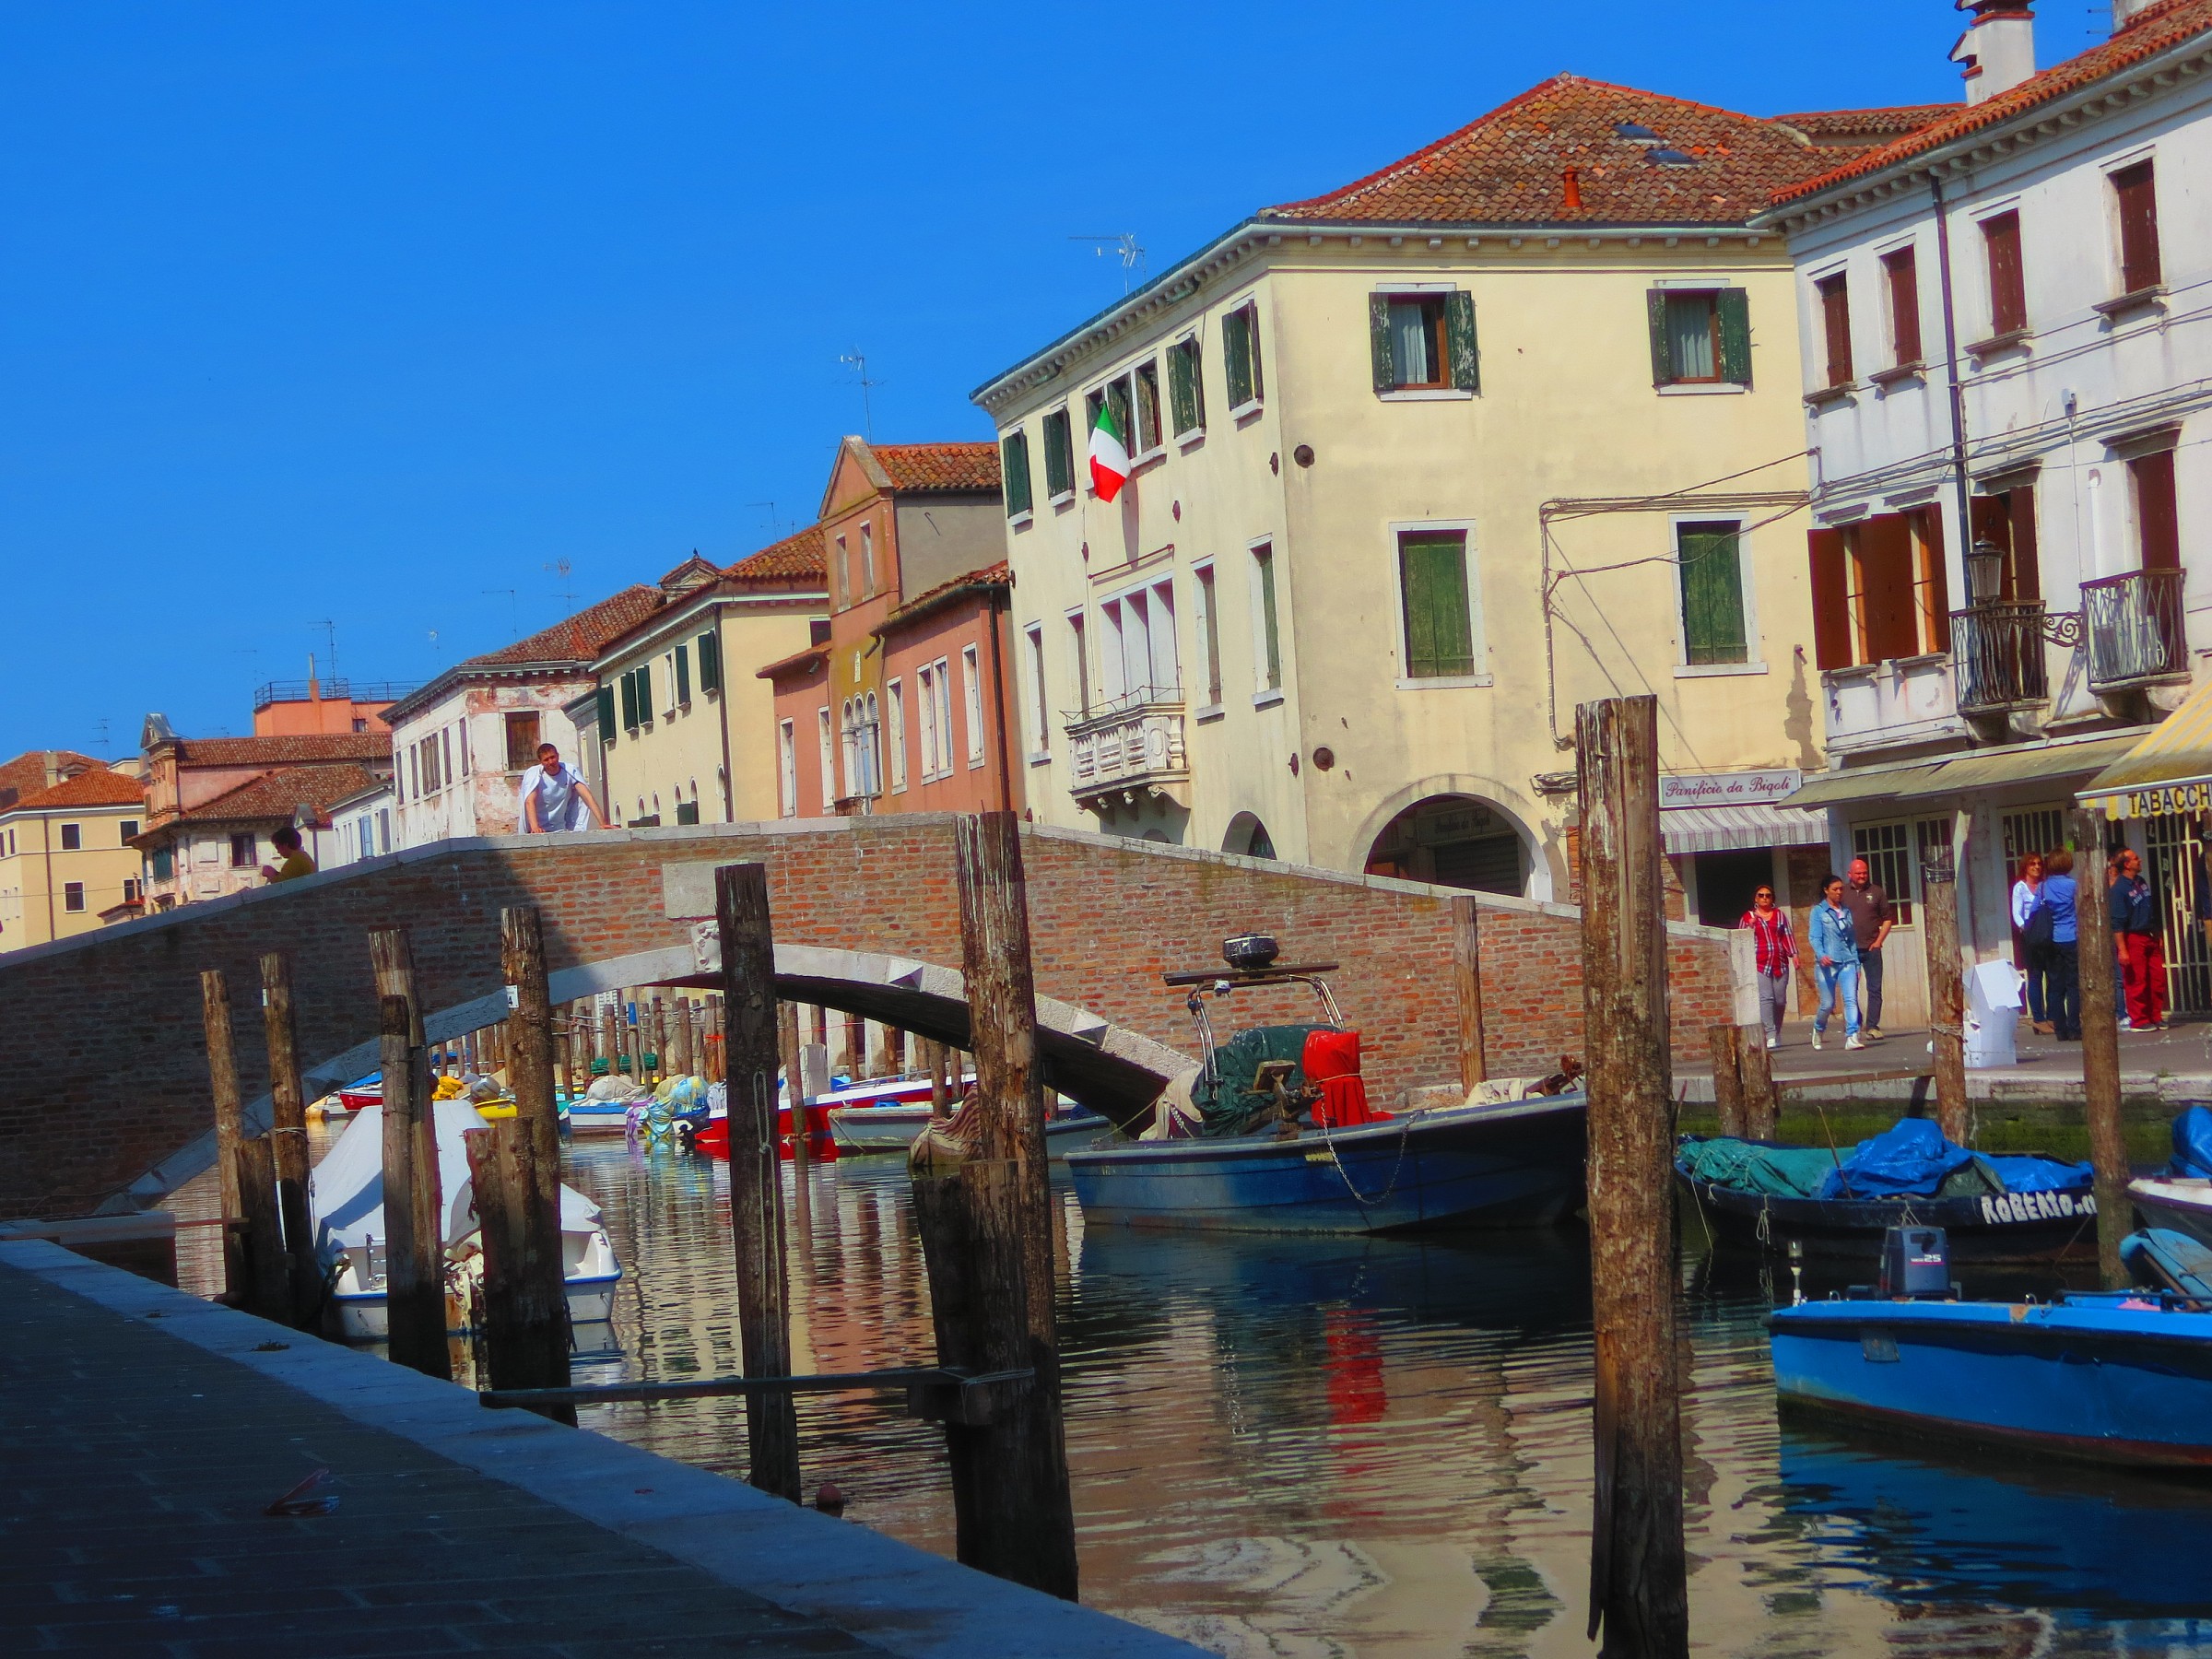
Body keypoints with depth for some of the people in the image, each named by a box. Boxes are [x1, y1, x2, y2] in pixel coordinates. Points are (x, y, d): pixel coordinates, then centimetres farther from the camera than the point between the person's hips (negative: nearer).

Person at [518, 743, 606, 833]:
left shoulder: (569, 771, -7)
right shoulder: (533, 774, -13)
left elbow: (587, 796, -14)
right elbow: (530, 802, -26)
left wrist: (602, 824, -25)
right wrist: (535, 827, -43)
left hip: (560, 829, 5)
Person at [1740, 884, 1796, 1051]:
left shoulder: (1780, 914, 15)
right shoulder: (1748, 917, 9)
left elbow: (1787, 936, 14)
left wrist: (1794, 954, 5)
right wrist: (1750, 927, -9)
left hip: (1780, 962, 3)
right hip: (1759, 963, -3)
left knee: (1780, 999, 1)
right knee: (1766, 998, -15)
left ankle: (1777, 1035, 13)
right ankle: (1771, 1035, -19)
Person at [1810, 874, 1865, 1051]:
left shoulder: (1846, 911, 15)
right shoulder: (1818, 911, 2)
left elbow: (1852, 939, 17)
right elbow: (1815, 937, -8)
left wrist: (1856, 964, 13)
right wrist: (1821, 955, -27)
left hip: (1847, 962, 3)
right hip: (1827, 963, -3)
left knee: (1851, 999, -14)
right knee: (1828, 1004, 3)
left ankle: (1852, 1037, -22)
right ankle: (1818, 1029, 33)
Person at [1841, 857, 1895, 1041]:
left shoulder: (1876, 893, 7)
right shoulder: (1843, 894, 5)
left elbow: (1888, 919, 8)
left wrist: (1878, 941, -2)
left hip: (1871, 949, 0)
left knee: (1874, 989, -3)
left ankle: (1872, 1026, -1)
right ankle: (1856, 1026, 11)